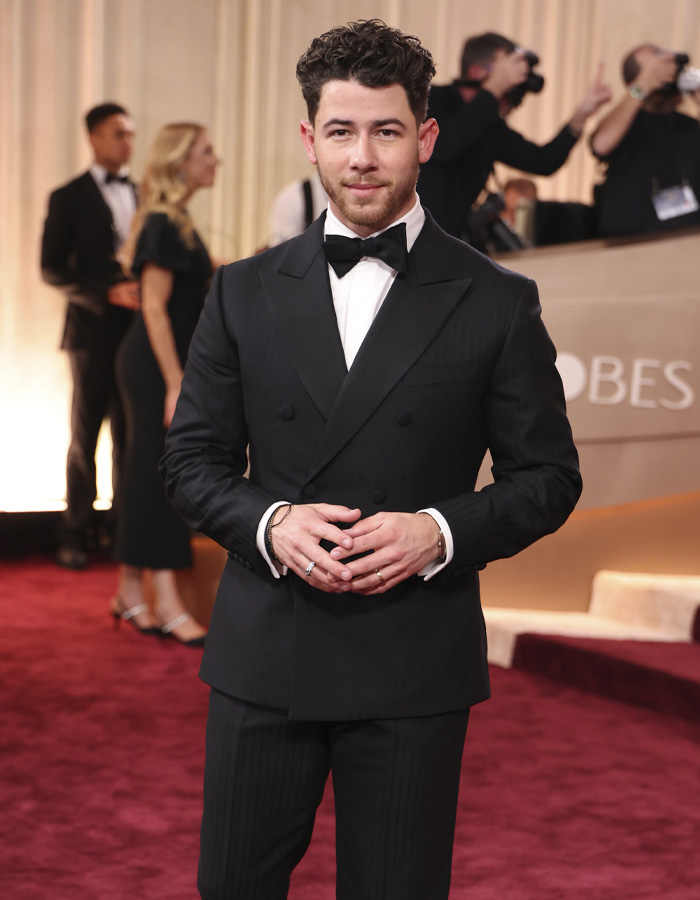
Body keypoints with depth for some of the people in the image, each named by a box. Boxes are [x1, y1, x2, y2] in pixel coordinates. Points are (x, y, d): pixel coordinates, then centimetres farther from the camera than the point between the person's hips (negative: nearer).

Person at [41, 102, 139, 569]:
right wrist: (109, 292, -17)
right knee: (85, 434, 3)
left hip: (139, 331, 3)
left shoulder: (145, 195, 13)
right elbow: (53, 269, -6)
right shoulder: (70, 197, 1)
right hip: (94, 331, -3)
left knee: (130, 434, 4)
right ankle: (75, 535, 12)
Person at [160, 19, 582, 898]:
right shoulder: (244, 292, 5)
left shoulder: (497, 302, -2)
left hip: (414, 668, -2)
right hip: (263, 653, 2)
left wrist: (441, 531, -16)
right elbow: (192, 457, 7)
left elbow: (548, 475, 2)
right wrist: (268, 523, -13)